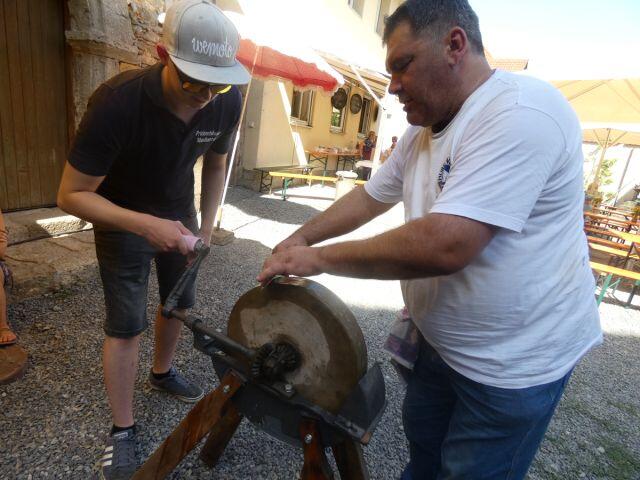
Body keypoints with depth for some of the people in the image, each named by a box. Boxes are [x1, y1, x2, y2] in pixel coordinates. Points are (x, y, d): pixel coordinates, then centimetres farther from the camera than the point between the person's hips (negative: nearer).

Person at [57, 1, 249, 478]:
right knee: (126, 324, -2)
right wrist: (145, 225, -39)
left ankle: (162, 372, 44)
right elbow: (71, 195, -26)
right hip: (122, 217, -4)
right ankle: (123, 430, 18)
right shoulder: (118, 102, -32)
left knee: (181, 300, 15)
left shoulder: (227, 101, -19)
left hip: (179, 211, 5)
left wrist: (206, 228, -5)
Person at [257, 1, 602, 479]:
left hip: (513, 362, -7)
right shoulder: (422, 132, 3)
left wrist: (319, 258, -24)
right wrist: (298, 240, 1)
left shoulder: (519, 115, -26)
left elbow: (442, 246, -35)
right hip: (441, 340, 8)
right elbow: (370, 197, 11)